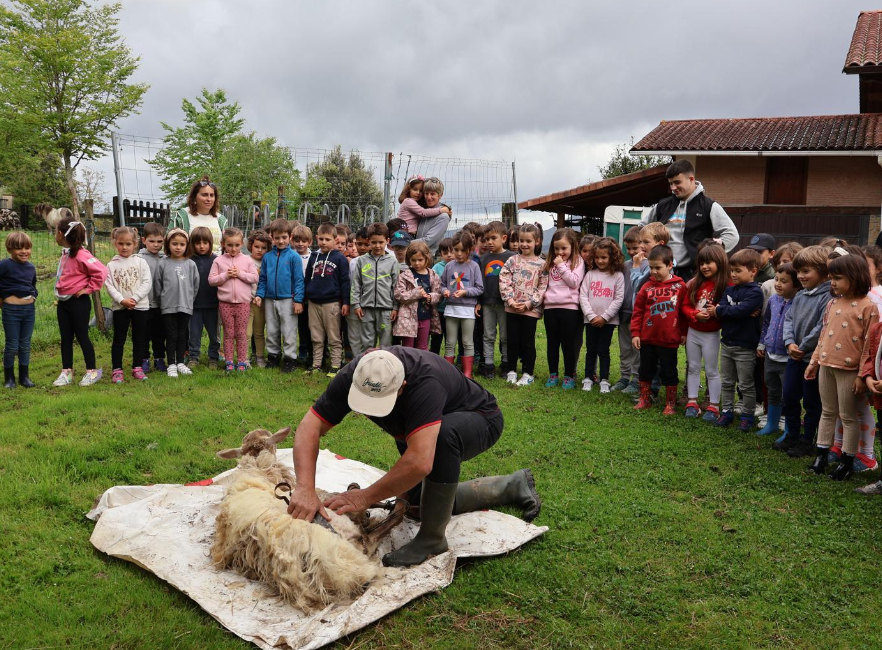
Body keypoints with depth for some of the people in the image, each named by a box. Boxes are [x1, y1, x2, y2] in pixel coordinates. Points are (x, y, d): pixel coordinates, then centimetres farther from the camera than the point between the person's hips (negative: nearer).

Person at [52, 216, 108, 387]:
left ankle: (92, 371, 13)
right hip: (63, 302, 9)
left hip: (78, 302, -9)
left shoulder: (81, 255, -20)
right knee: (65, 338, 11)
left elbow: (101, 271, -26)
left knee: (82, 337, 0)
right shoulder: (65, 253, 9)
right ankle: (66, 372, 19)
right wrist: (59, 293, 13)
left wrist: (89, 289, -18)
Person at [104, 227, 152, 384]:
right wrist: (122, 300, -17)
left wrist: (134, 298, -15)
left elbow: (147, 283, -6)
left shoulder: (141, 262, 1)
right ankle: (117, 369, 11)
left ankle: (137, 367, 19)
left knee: (139, 338, 8)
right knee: (119, 339, 4)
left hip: (140, 306, 0)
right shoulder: (111, 265, 2)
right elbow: (109, 285, -4)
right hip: (119, 307, 0)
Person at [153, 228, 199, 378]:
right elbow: (157, 285, 4)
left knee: (183, 335, 10)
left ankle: (180, 363, 20)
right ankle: (171, 364, 10)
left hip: (186, 306, 2)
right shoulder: (163, 264, -2)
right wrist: (163, 299, 7)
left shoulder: (191, 264, 2)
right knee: (171, 336, 3)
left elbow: (196, 284, 7)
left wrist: (189, 299, 8)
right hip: (168, 307, -2)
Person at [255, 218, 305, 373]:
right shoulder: (267, 257, 5)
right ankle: (273, 356, 27)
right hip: (270, 300, 4)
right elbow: (263, 278, 11)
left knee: (289, 332, 1)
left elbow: (299, 279, -7)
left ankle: (289, 359, 10)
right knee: (271, 331, 14)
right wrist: (260, 295, 0)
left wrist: (298, 300, -11)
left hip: (288, 300, -4)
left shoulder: (294, 256, -7)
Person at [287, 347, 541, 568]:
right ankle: (512, 485, 26)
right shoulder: (352, 377, -28)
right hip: (417, 427, 7)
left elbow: (420, 462, -52)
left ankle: (432, 538, -22)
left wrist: (365, 497, -43)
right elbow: (310, 427, -31)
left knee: (444, 434, -40)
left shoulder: (425, 381, -45)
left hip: (480, 419, -7)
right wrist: (305, 488, -45)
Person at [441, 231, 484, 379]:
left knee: (468, 343, 5)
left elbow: (480, 289, -3)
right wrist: (444, 291, -9)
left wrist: (465, 292, -16)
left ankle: (467, 373, 12)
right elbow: (442, 284, 11)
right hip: (451, 308, 2)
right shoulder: (449, 266, 4)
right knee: (450, 343, 9)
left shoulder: (474, 266, -3)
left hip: (468, 309, -2)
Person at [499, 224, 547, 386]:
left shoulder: (541, 264, -1)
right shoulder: (512, 260, 5)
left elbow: (542, 287, -5)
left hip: (531, 310, -2)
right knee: (512, 341, 9)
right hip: (512, 308, 2)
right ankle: (512, 371, 21)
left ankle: (528, 373, 14)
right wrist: (510, 300, -12)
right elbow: (504, 281, -1)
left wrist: (529, 303, -13)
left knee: (528, 343, 4)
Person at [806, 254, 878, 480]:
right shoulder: (832, 304, 8)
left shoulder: (867, 307, -12)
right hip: (826, 366, 6)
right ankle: (821, 455, 24)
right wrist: (814, 362, 13)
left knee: (848, 416, 5)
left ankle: (847, 461, 16)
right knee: (827, 412, 16)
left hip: (849, 369, -6)